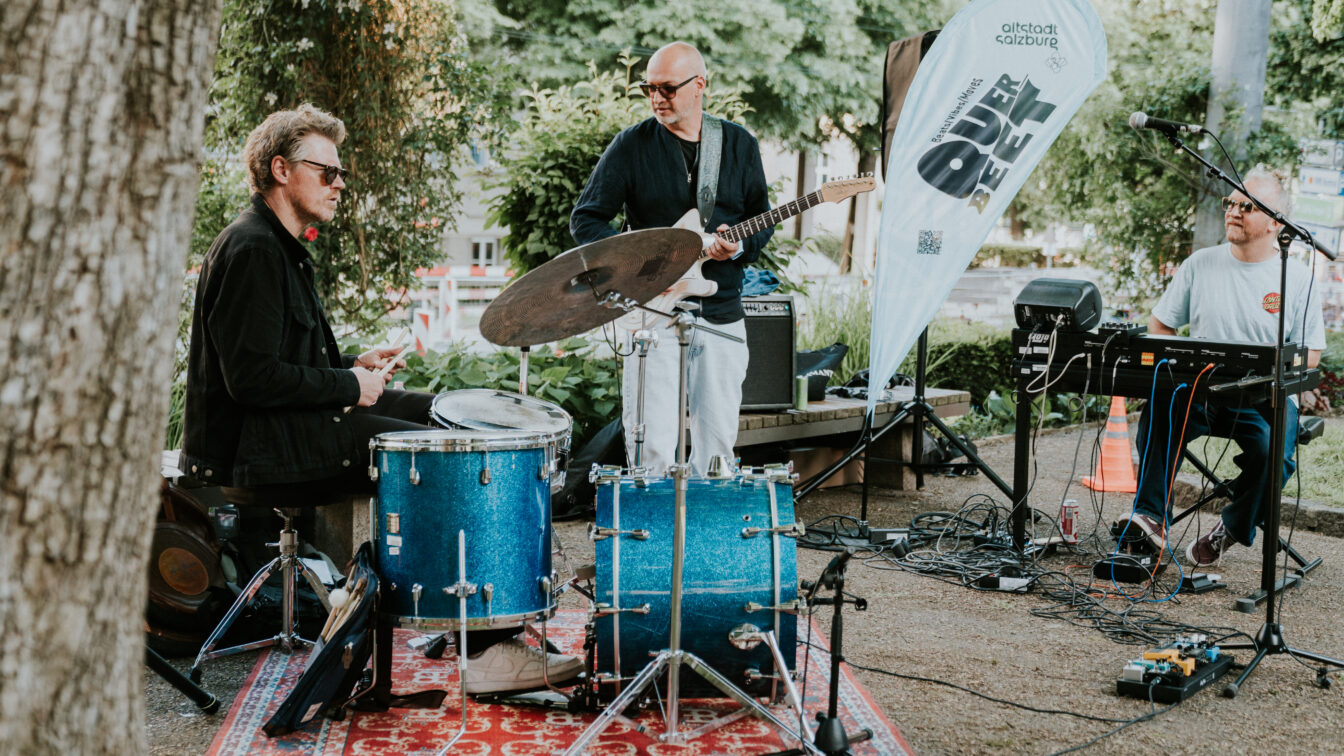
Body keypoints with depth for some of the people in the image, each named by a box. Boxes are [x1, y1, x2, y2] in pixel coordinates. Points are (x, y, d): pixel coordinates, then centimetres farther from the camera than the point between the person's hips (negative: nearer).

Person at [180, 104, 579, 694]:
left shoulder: (282, 246, 18)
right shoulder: (251, 250, -17)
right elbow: (251, 377, -24)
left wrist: (352, 367, 8)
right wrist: (348, 386, -14)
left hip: (294, 421, 11)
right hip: (258, 447, -11)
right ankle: (488, 649, -15)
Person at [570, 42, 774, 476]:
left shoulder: (740, 144, 7)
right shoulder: (632, 145, -1)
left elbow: (762, 219, 12)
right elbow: (585, 218, 0)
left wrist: (739, 246, -10)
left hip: (721, 314, 3)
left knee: (719, 439, 7)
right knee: (652, 446, -6)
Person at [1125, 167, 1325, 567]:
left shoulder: (1297, 278, 3)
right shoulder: (1201, 264, 8)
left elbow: (1309, 356, 1)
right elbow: (1159, 327, 12)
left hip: (1265, 398, -1)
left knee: (1273, 452, -31)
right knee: (1159, 411, -31)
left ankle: (1235, 526, -5)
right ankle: (1149, 514, -24)